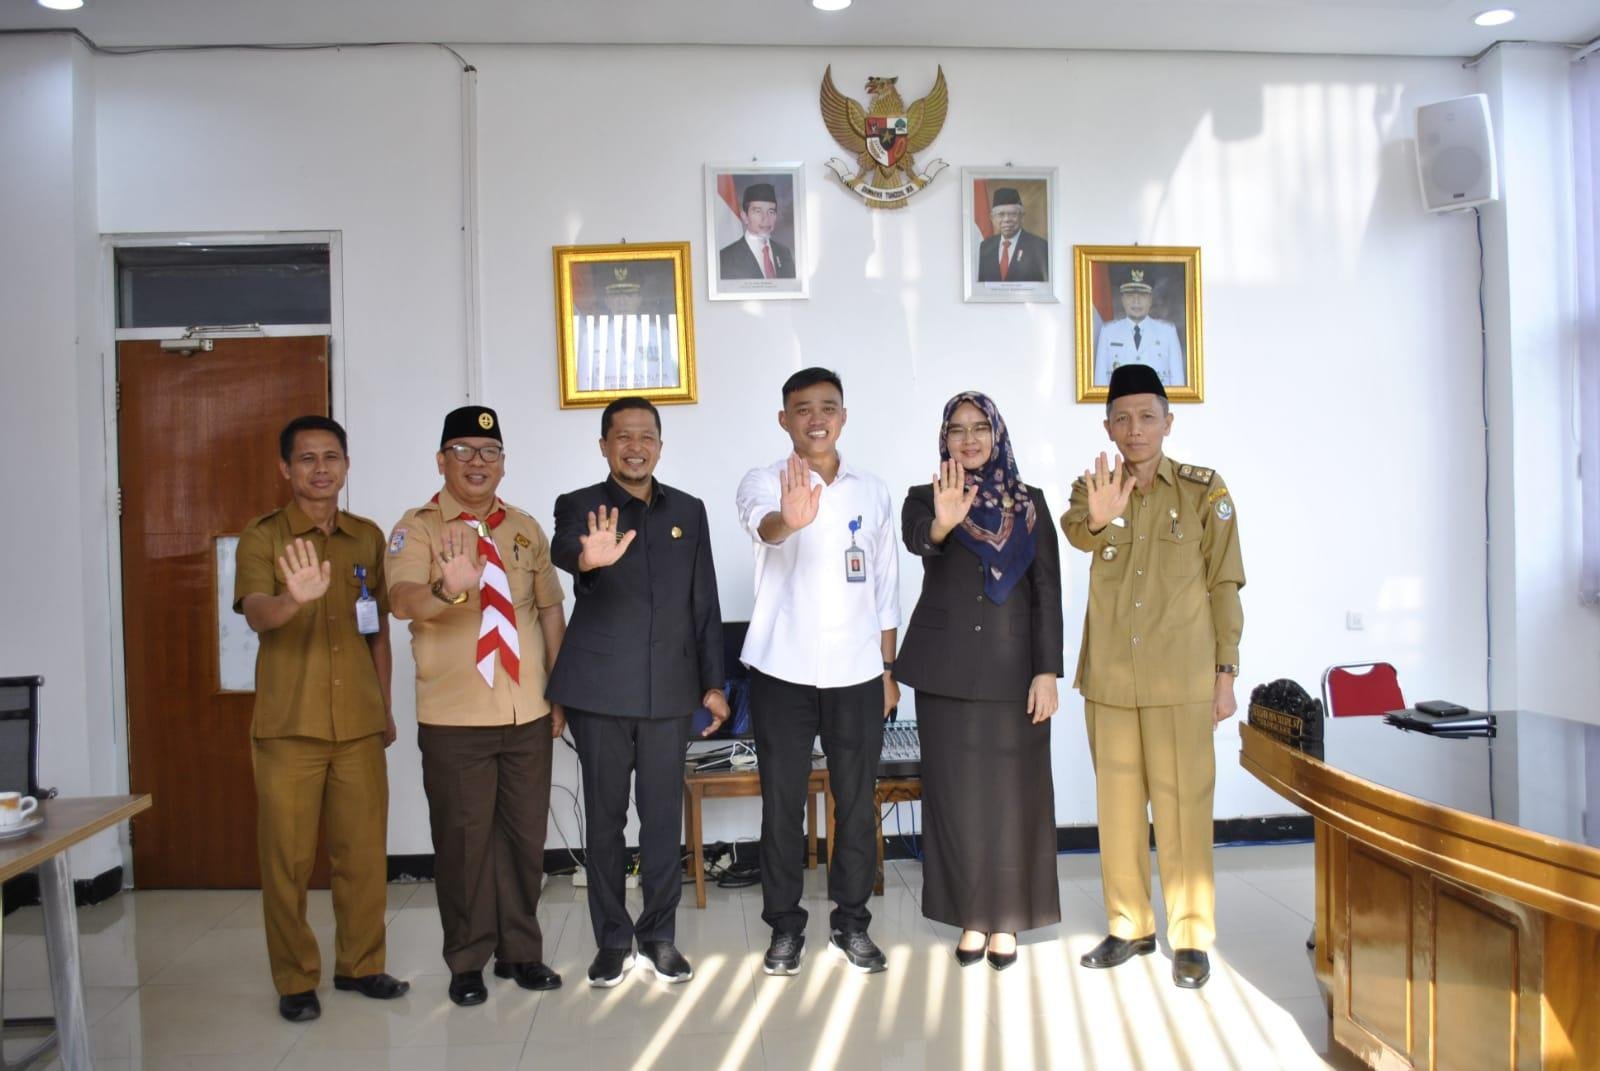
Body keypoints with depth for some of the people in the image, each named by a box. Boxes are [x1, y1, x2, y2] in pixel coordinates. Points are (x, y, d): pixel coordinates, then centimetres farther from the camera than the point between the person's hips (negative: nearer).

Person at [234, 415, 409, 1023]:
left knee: (364, 851, 8)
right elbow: (256, 613, -21)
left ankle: (359, 964, 24)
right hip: (288, 725, -3)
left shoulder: (368, 537, 9)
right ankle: (295, 981, 18)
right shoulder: (262, 538, -3)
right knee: (287, 858, 3)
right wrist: (294, 597, -43)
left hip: (359, 723, 3)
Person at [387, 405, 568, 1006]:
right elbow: (402, 600, -21)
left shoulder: (525, 529, 10)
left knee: (526, 835, 10)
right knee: (463, 839, 5)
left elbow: (549, 611, 12)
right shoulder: (418, 528, -4)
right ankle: (467, 962, 22)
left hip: (529, 714, 4)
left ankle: (521, 951, 27)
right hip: (454, 717, -3)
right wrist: (447, 590, -43)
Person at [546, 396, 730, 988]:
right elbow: (563, 548, -25)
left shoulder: (689, 511, 9)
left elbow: (705, 604, 10)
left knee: (664, 817, 7)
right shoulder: (579, 507, 0)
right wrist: (588, 558, -49)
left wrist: (713, 683, 6)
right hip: (600, 690, -2)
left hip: (669, 689, 2)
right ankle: (612, 939, 21)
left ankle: (660, 935, 22)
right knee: (604, 817, 7)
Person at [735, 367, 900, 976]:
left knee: (857, 802, 8)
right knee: (782, 803, 5)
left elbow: (886, 587, 12)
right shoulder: (763, 483, -2)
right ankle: (785, 926, 20)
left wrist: (888, 669, 9)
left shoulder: (872, 492, 9)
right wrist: (789, 519, -51)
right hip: (782, 671, -2)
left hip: (856, 673, 3)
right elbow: (762, 523, -27)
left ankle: (851, 922, 24)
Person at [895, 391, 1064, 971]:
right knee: (956, 793, 6)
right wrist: (942, 523, -45)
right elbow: (915, 537, -22)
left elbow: (1048, 592, 1)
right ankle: (971, 917, 20)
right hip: (946, 670, 0)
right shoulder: (926, 498, 2)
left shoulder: (1029, 503, 5)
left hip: (1013, 669, 0)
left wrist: (1048, 671, -8)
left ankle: (1005, 920, 19)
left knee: (1012, 793, 4)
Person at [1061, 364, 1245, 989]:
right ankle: (1129, 926, 25)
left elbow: (1224, 586, 2)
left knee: (1183, 807, 1)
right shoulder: (1092, 488, 5)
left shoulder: (1205, 492, 0)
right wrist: (1096, 520, -42)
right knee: (1117, 804, 11)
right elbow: (1076, 534, -18)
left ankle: (1191, 938, 16)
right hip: (1109, 677, 3)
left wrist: (1225, 673, -1)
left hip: (1181, 678, -3)